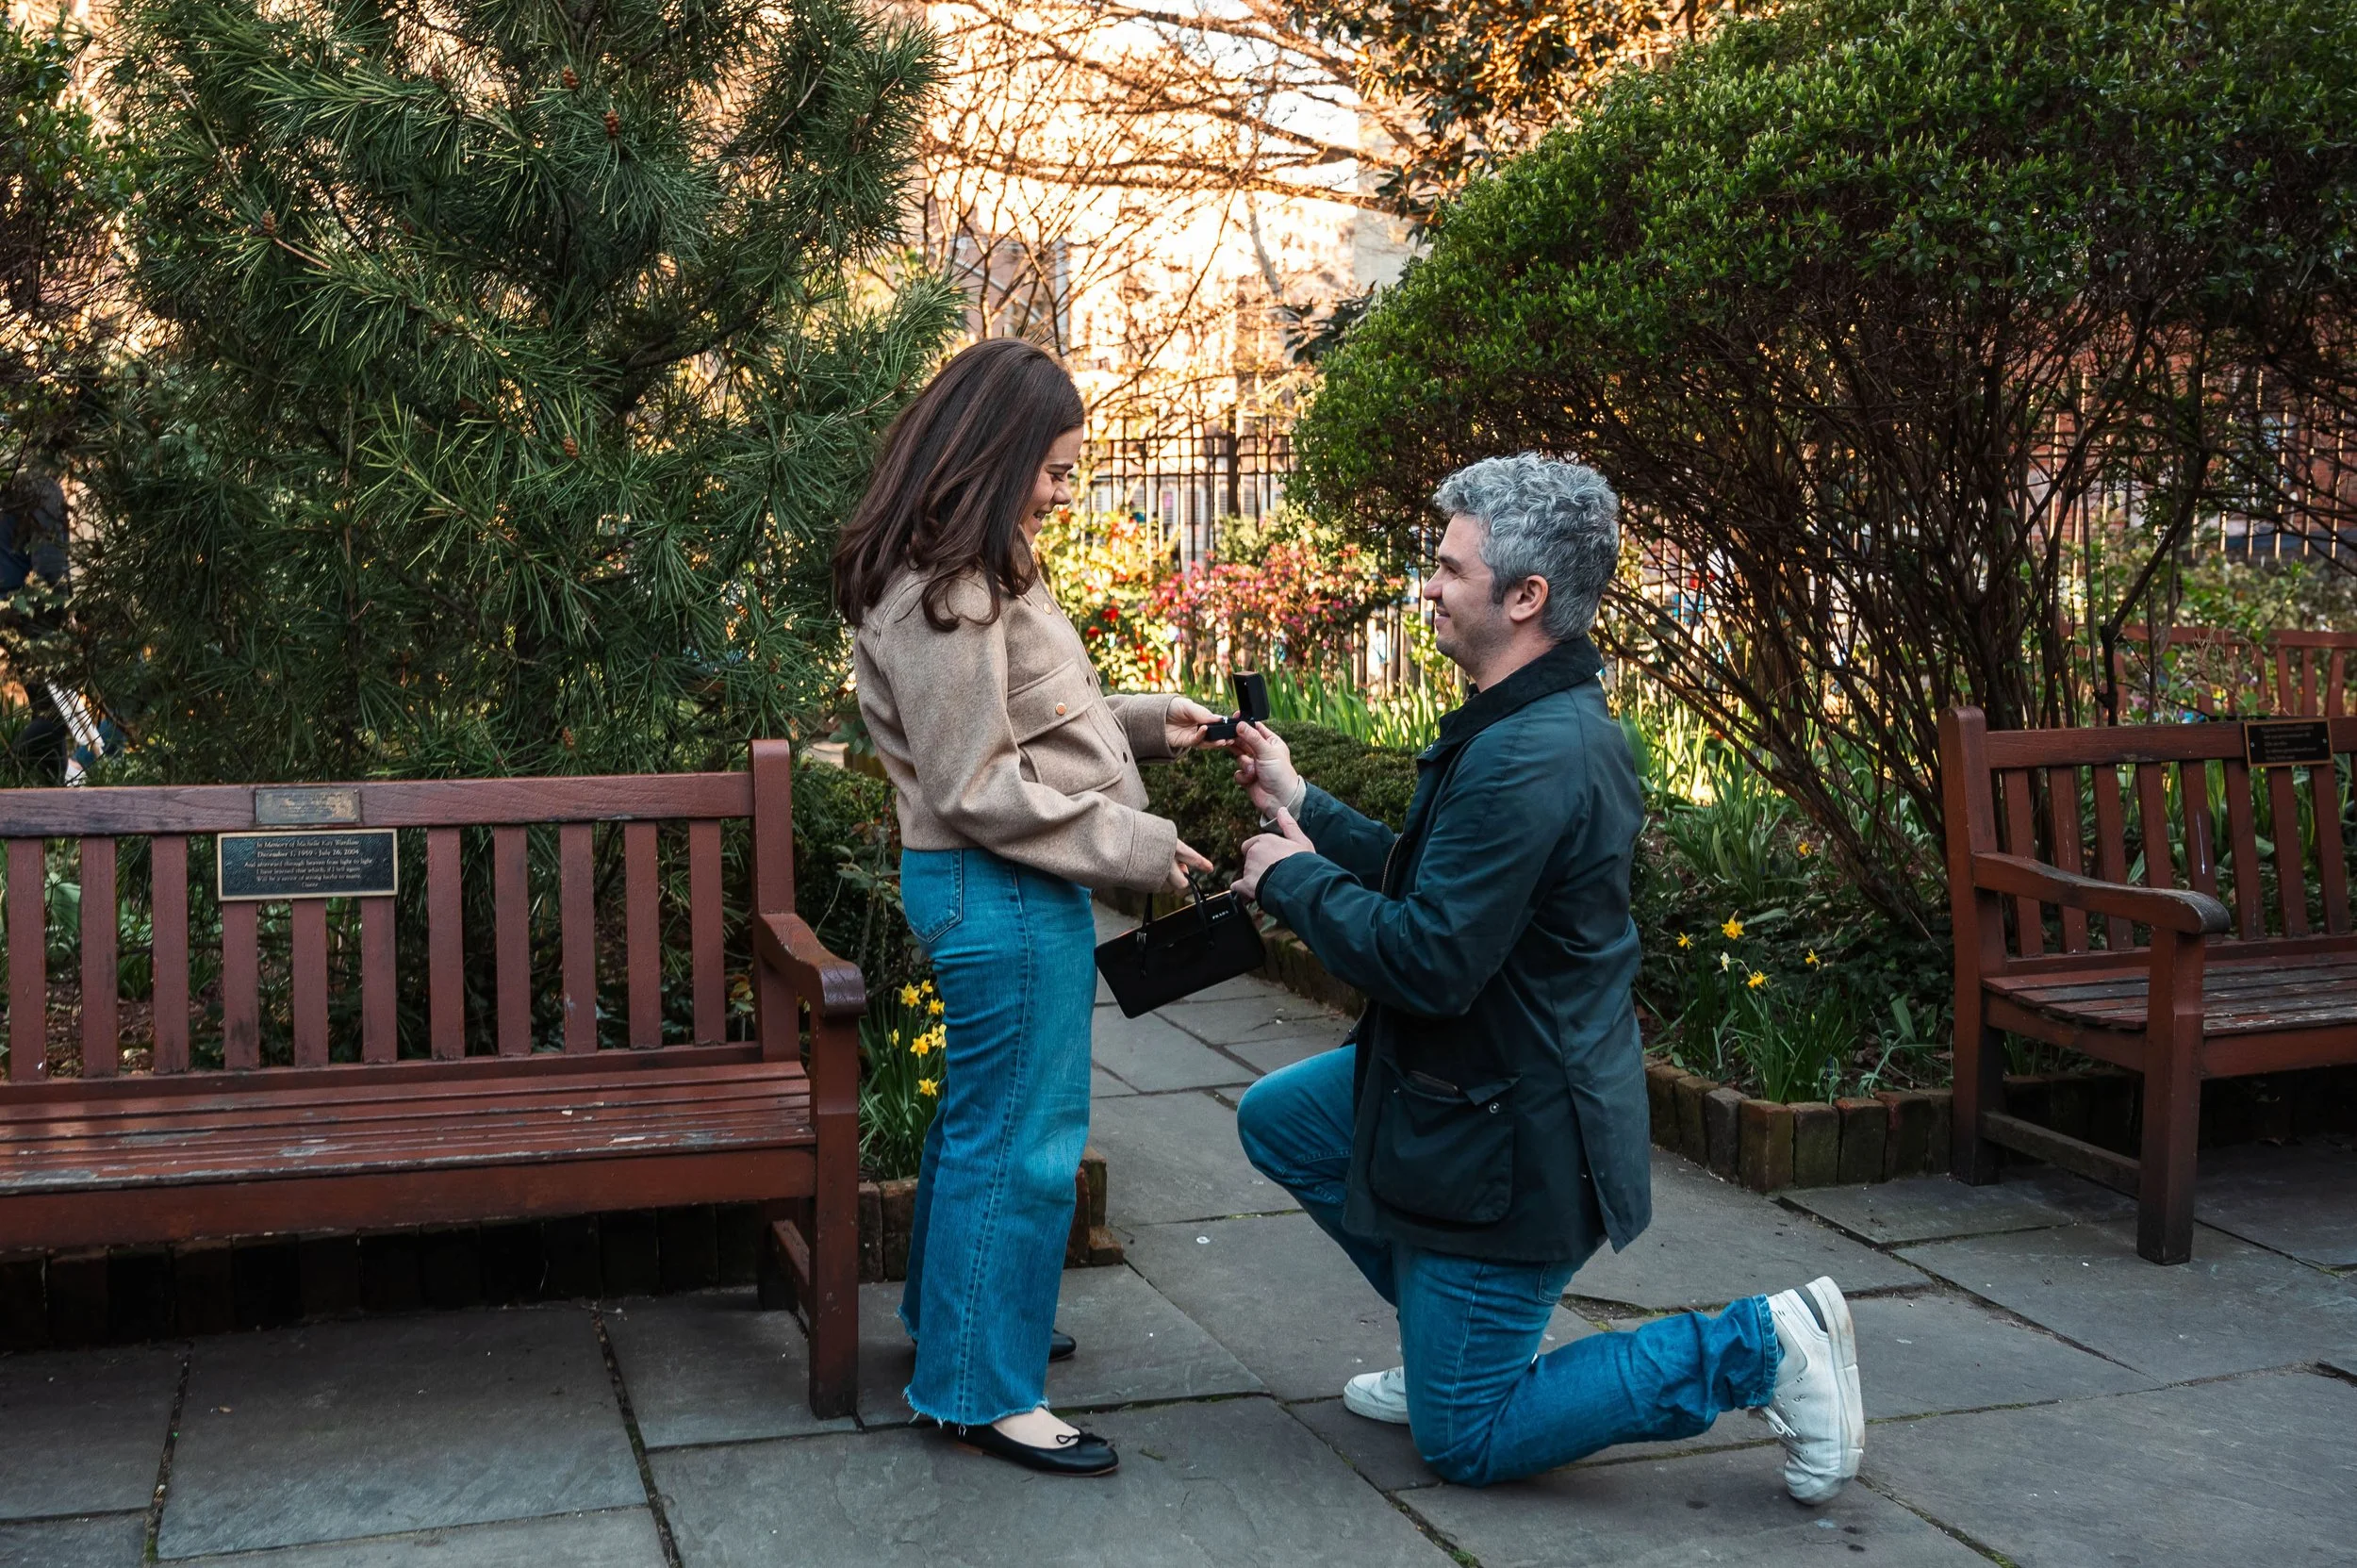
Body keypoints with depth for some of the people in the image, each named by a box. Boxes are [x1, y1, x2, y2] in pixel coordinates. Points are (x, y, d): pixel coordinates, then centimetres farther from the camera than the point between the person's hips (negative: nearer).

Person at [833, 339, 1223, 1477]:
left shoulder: (971, 574, 12)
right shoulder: (941, 596, -21)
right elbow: (977, 787, -22)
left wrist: (1141, 724, 9)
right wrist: (1131, 847, -18)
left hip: (1002, 888, 11)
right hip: (1000, 895, -11)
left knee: (981, 1116, 22)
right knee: (1019, 1139, -1)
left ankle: (951, 1317, 39)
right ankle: (983, 1392, 11)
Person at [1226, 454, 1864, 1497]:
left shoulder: (1528, 760, -30)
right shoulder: (1550, 719, 5)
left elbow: (1427, 961, -29)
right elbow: (1425, 881, 11)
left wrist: (1293, 878, -14)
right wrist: (1299, 805, 7)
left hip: (1509, 1136, -10)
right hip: (1476, 1074, 10)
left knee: (1464, 1444, 2)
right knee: (1275, 1121, 23)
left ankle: (1755, 1350, 2)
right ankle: (1450, 1341, 26)